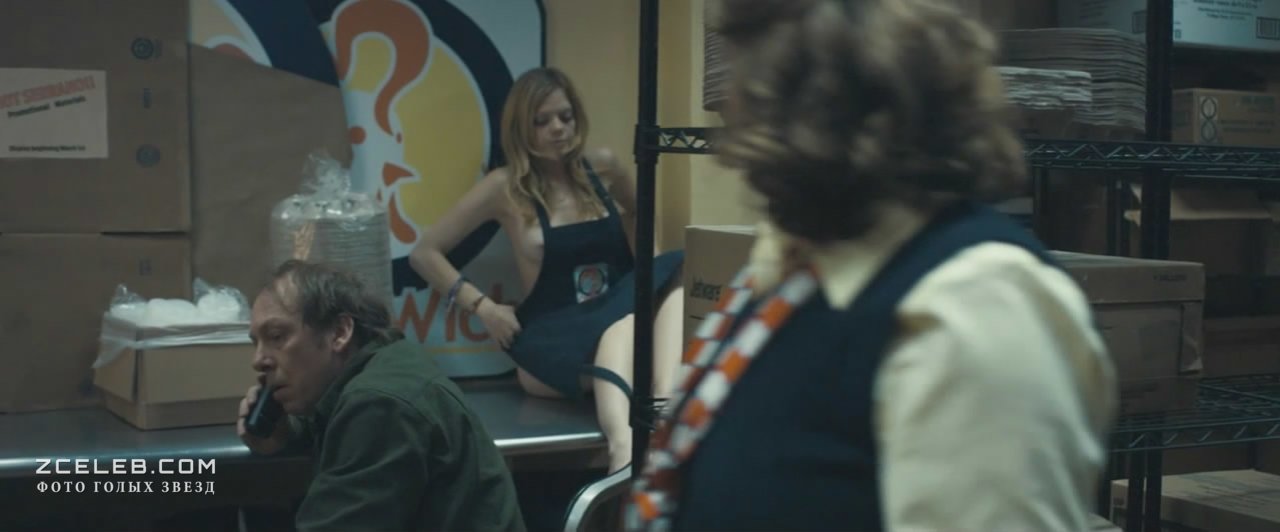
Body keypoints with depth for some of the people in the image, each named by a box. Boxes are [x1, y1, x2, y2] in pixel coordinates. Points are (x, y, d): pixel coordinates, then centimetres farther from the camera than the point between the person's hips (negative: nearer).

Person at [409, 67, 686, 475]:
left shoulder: (602, 167, 10)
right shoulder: (505, 188, 0)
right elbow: (424, 254, 4)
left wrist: (648, 273, 12)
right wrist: (483, 307, -6)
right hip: (552, 337, -4)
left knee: (676, 274, -28)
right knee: (621, 324, -39)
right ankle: (623, 444, -69)